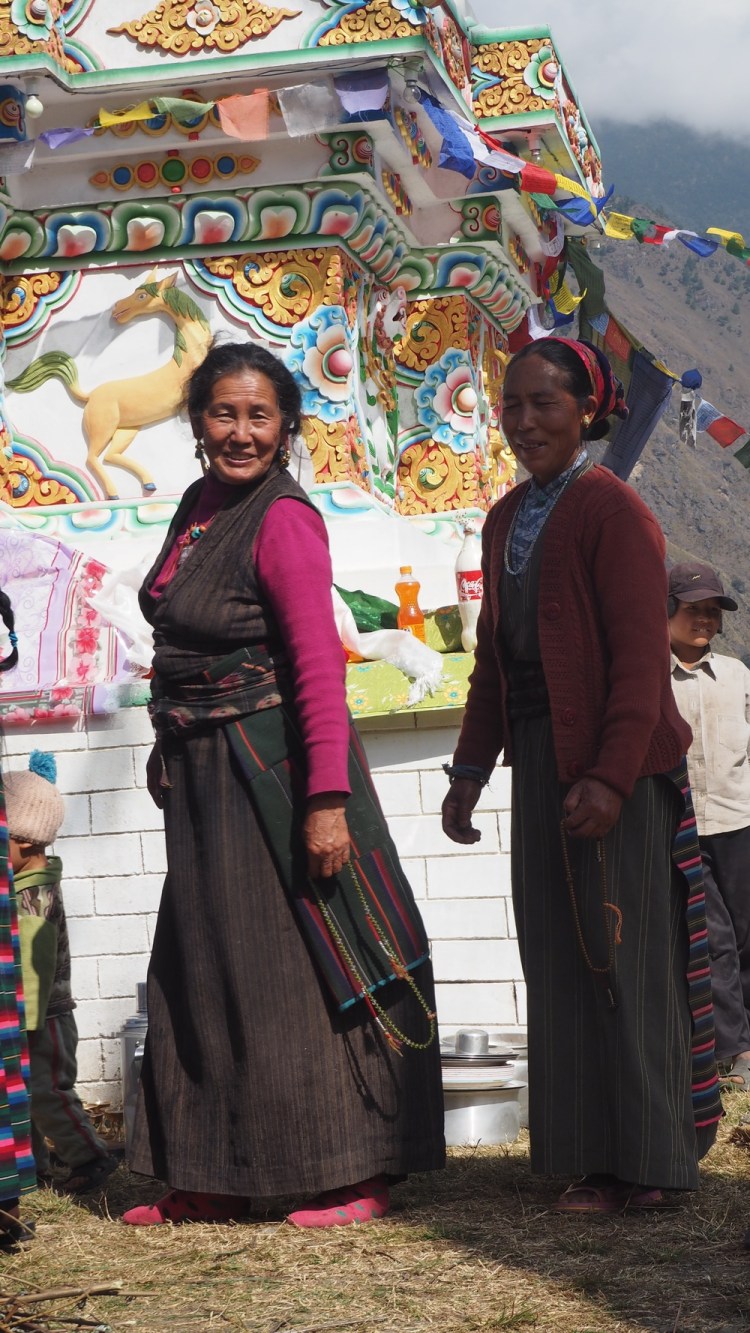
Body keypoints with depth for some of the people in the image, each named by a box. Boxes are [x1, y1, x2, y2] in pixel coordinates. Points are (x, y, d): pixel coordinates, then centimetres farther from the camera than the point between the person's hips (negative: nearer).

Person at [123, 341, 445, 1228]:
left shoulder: (283, 521, -15)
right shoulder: (200, 506, 9)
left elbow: (320, 666, -20)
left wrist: (328, 800, -25)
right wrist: (174, 758, 15)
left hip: (271, 772, -8)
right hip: (204, 782, 8)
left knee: (303, 969, 0)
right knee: (208, 971, 13)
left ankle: (356, 1178, 11)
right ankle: (213, 1179, 24)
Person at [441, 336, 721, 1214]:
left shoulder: (611, 508, -9)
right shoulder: (506, 520, 15)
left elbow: (640, 655, -15)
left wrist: (610, 776, -22)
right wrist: (471, 768, 17)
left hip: (610, 765, -8)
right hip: (538, 762, 8)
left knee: (618, 958, -2)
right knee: (559, 961, 9)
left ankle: (640, 1164, 7)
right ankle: (591, 1153, 19)